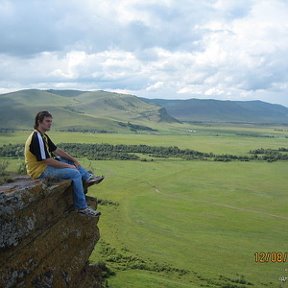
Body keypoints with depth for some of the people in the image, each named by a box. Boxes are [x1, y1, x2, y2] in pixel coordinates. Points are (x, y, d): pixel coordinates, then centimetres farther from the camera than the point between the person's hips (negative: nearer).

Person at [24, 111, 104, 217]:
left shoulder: (43, 136, 11)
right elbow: (48, 161, -25)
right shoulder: (37, 138, -22)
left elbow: (57, 150, 16)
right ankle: (82, 207, -13)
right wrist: (68, 166, -15)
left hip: (45, 165, 11)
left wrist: (73, 159, 6)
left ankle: (88, 177, 5)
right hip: (40, 171, -11)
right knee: (75, 173, -18)